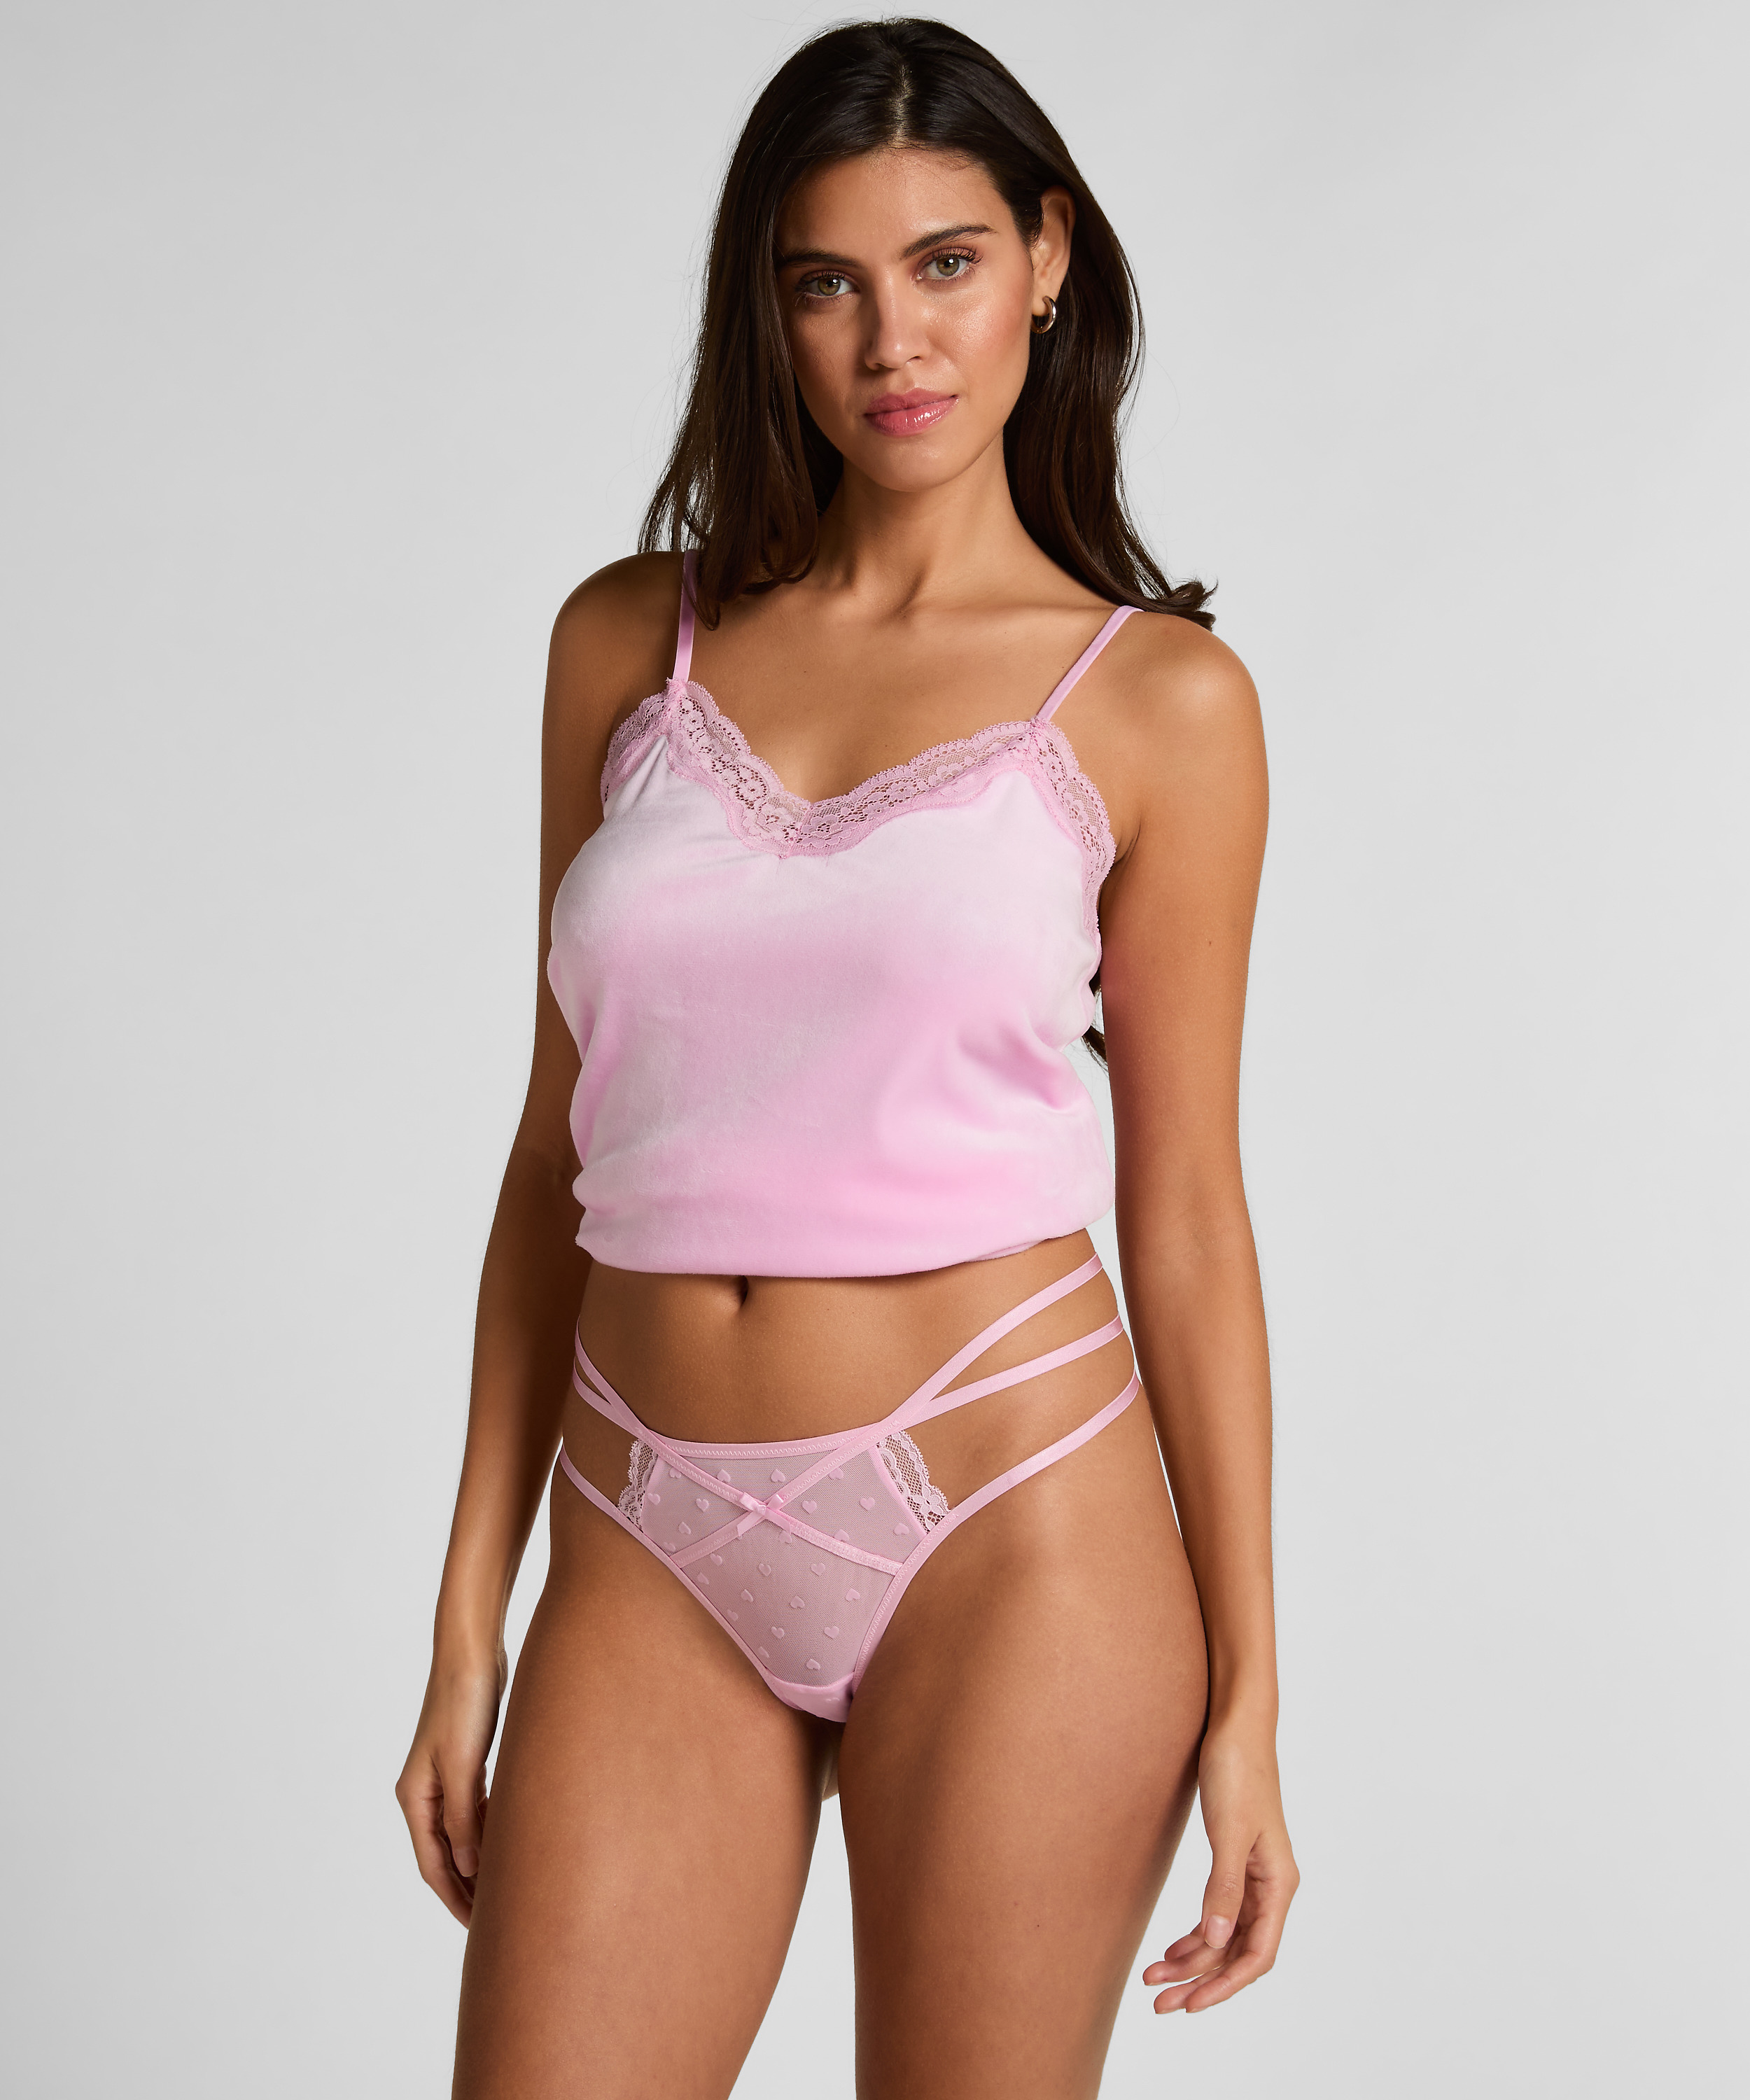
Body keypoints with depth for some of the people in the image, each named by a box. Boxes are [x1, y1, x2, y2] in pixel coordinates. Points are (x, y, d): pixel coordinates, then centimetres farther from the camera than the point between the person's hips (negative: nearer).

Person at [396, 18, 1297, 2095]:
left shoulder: (1154, 698, -1)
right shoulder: (629, 640, 7)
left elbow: (1185, 1208, 1)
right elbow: (561, 1147, 9)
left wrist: (1246, 1685, 0)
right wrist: (469, 1615, 8)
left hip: (1008, 1528, -2)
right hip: (654, 1546, 3)